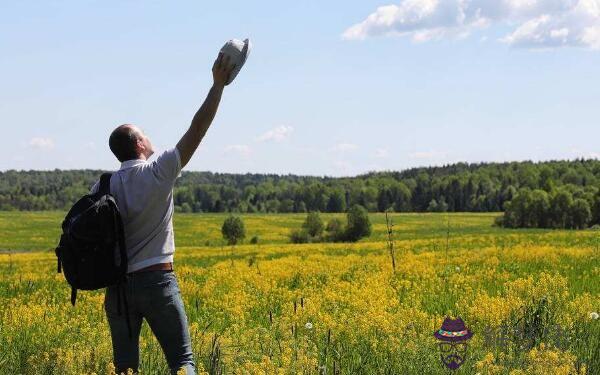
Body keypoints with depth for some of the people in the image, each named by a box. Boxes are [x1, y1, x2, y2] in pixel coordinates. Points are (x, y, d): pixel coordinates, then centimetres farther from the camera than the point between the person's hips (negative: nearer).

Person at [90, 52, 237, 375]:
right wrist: (218, 84, -1)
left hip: (116, 286, 4)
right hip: (156, 280, -4)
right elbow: (197, 130, -6)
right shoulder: (158, 173, -7)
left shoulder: (102, 188, 4)